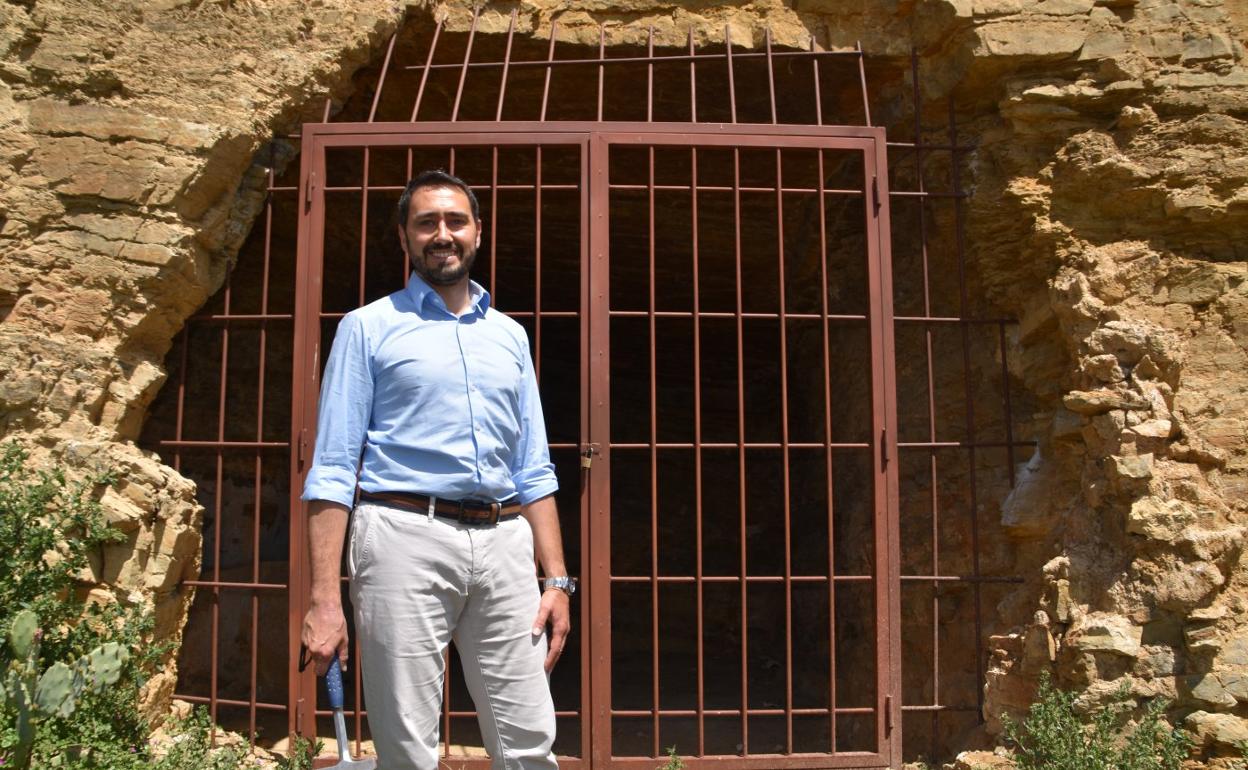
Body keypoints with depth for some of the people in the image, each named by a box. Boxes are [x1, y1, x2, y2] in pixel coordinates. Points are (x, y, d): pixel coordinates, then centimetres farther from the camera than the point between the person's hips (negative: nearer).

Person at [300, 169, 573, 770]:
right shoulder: (369, 327, 7)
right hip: (406, 539, -3)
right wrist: (324, 598, -10)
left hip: (504, 545, 4)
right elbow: (332, 470, 0)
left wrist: (558, 581, 9)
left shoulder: (509, 336, 19)